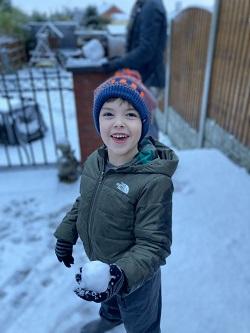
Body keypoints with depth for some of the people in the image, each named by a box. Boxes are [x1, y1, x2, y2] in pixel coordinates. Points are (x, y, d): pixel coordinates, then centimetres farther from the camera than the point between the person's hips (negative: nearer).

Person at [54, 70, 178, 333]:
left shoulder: (155, 181, -34)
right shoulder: (94, 161, -13)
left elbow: (154, 245, -27)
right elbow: (81, 203, 4)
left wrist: (125, 274, -42)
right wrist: (65, 235, 10)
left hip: (137, 277, -6)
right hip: (98, 263, 7)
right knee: (110, 299, 38)